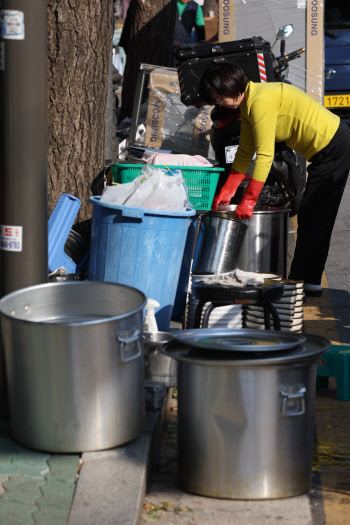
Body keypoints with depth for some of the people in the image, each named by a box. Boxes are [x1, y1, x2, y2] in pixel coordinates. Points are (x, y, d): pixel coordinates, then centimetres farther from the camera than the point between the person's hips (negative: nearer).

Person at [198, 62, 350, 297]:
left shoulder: (261, 101, -23)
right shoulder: (247, 104, 8)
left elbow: (265, 155, -25)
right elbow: (245, 152, 14)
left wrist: (249, 200, -23)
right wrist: (226, 191, 10)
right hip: (325, 153, 10)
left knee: (313, 217, -5)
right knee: (314, 217, 13)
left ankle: (299, 280, 0)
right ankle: (311, 281, 18)